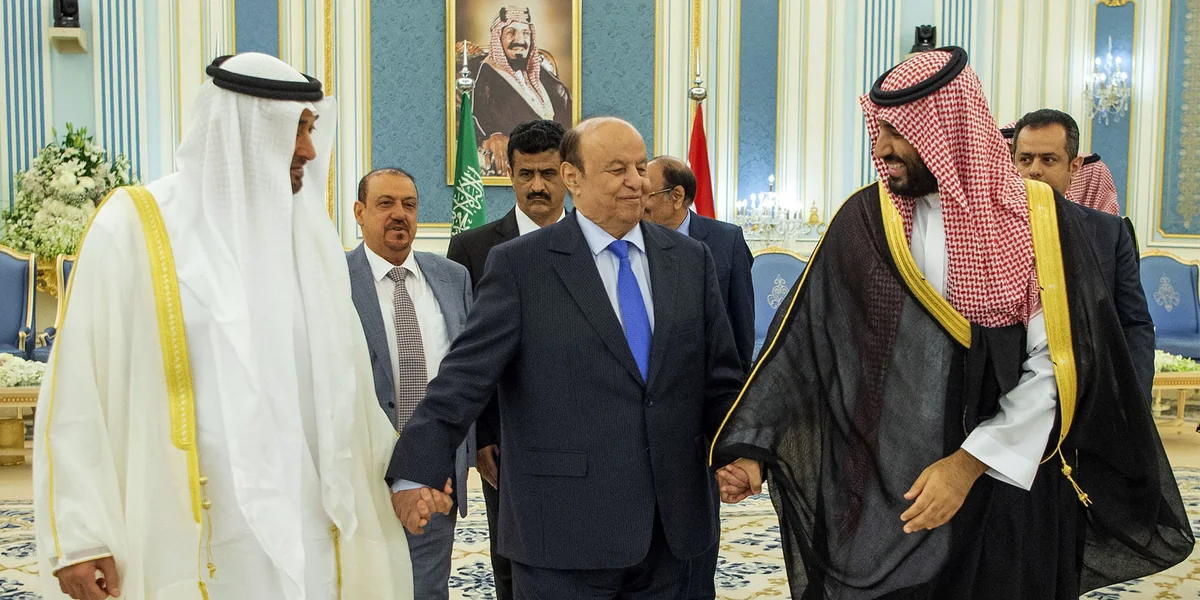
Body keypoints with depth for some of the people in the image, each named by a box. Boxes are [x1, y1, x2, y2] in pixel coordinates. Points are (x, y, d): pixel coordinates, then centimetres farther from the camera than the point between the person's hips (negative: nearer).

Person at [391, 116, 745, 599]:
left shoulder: (690, 259, 9)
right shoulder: (519, 265, -4)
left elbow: (720, 378, 9)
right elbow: (467, 373, -10)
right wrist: (418, 468, -20)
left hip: (670, 527, 4)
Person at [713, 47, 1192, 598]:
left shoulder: (1040, 219, -6)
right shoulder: (864, 220, -2)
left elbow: (1060, 367, -9)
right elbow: (800, 338, -3)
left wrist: (970, 464, -14)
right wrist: (752, 446, -10)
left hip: (1006, 485, -1)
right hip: (882, 489, 1)